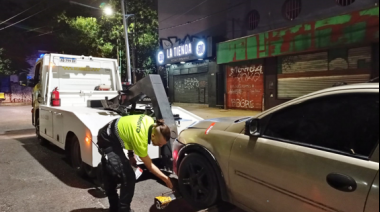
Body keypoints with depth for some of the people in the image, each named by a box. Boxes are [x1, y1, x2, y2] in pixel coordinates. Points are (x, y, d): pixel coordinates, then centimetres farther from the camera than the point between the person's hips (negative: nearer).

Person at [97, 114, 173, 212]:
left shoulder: (150, 122, -13)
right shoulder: (140, 137, -35)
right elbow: (149, 165, -21)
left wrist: (131, 155, 4)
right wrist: (165, 178, -13)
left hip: (110, 136, 9)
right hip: (108, 142, -9)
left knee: (110, 176, 21)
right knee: (128, 178, -16)